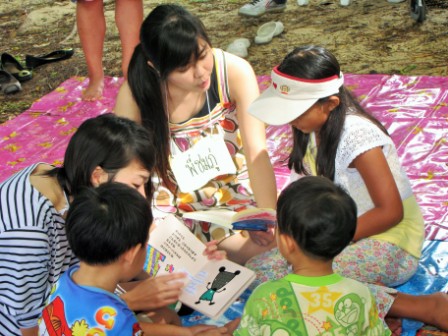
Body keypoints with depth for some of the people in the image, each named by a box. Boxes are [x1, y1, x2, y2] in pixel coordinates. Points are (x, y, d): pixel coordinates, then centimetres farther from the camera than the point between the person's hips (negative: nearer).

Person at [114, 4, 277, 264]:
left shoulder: (235, 72, -21)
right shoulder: (137, 92, -19)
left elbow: (256, 151, -24)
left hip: (233, 187, 1)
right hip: (170, 198, 0)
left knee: (264, 237, -28)